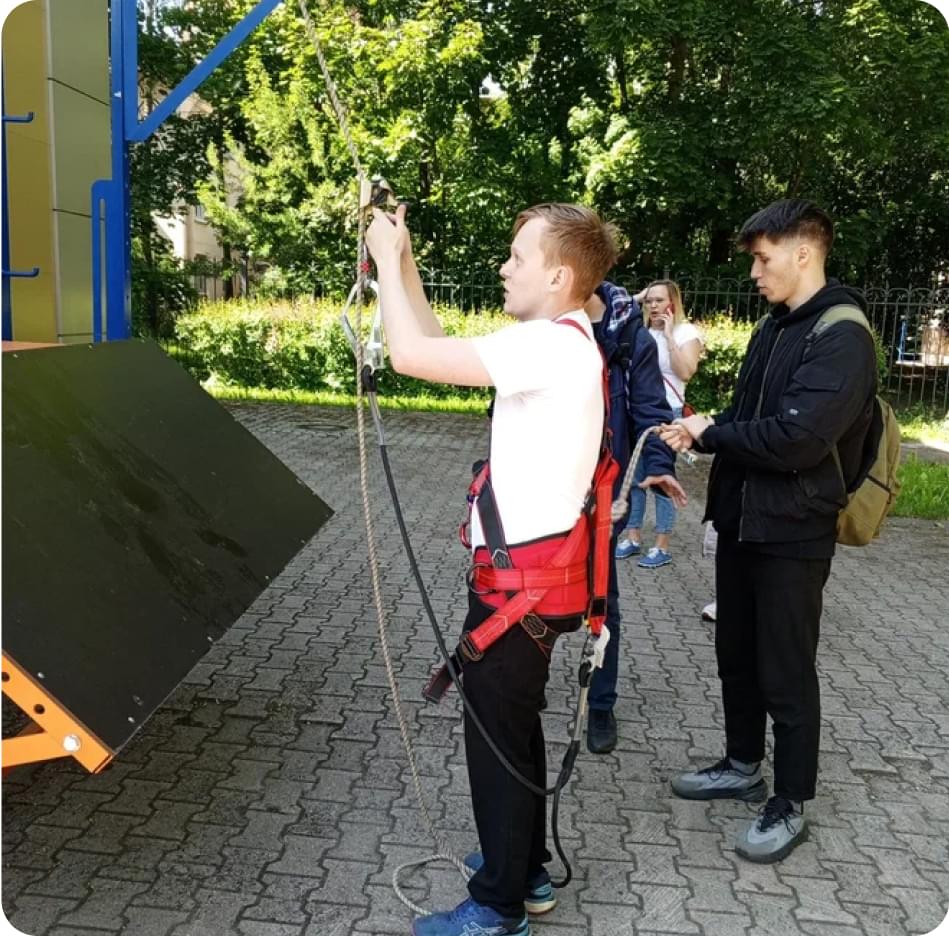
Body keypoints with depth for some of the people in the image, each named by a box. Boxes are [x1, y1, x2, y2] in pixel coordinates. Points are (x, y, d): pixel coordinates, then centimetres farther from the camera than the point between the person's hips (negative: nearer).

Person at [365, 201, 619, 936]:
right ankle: (526, 867, 38)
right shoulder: (562, 343, 11)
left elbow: (412, 356, -27)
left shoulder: (549, 345, -21)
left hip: (523, 574, -10)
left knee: (496, 731, 4)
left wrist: (387, 258, -13)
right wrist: (405, 265, 7)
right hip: (529, 566, 10)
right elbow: (439, 345, 14)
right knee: (515, 722, 21)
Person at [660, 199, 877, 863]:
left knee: (787, 673, 4)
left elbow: (796, 437, -26)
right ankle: (743, 766, 37)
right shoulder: (773, 328, 10)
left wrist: (711, 434, -13)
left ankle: (791, 805, 20)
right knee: (737, 655, 18)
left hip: (793, 534, -8)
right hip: (740, 520, 8)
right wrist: (703, 433, -3)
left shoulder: (842, 336, -17)